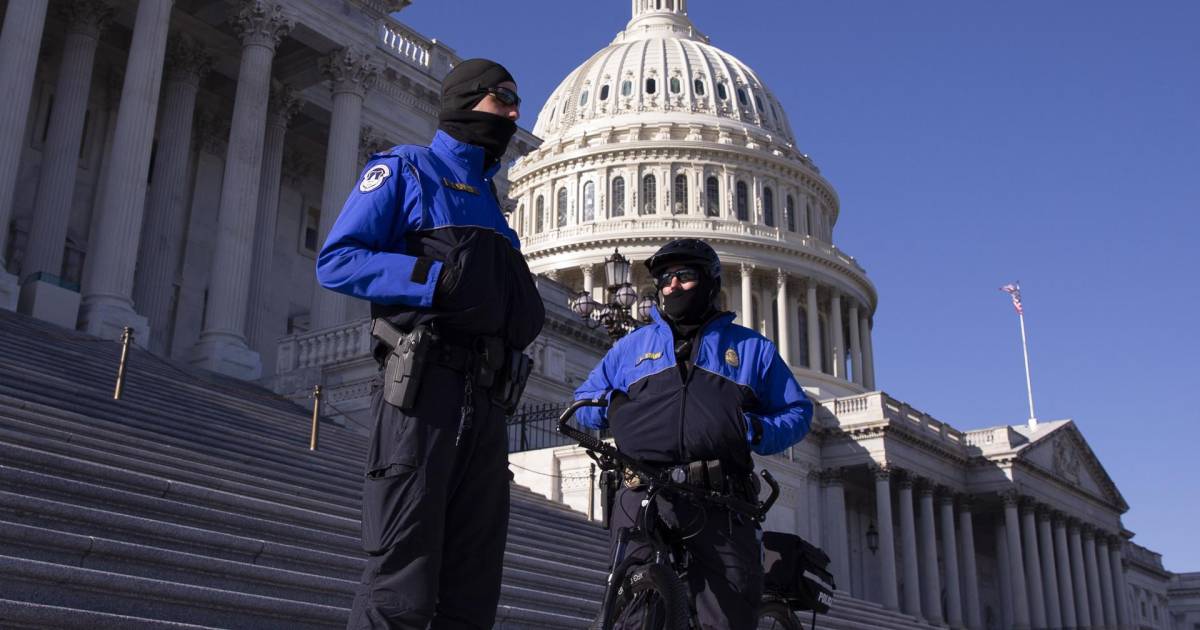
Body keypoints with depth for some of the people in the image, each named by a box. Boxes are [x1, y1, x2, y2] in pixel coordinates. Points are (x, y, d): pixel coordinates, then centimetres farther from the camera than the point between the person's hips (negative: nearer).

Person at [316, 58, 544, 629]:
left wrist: (526, 314, 7)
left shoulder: (489, 202, 27)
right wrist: (434, 279, -16)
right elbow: (336, 261, -6)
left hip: (486, 399, 7)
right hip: (424, 385, -7)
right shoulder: (405, 170, 7)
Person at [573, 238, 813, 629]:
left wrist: (757, 431, -2)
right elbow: (582, 404, 28)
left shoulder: (752, 347, 22)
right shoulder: (633, 345, 26)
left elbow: (797, 411, 19)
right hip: (644, 497, 1)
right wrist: (609, 405, 3)